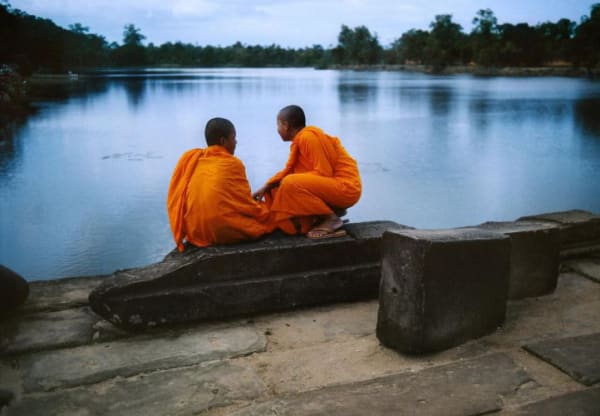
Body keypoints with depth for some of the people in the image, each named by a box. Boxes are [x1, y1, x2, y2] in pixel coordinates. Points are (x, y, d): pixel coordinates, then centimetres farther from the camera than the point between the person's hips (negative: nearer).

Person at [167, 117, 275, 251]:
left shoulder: (189, 158, 8)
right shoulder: (233, 164, -3)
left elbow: (174, 199, 11)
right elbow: (246, 204, 1)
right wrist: (261, 208, 21)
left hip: (194, 231, 6)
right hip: (226, 231, -6)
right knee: (268, 213, 15)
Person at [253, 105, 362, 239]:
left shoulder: (309, 137, -18)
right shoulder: (300, 139, 10)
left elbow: (323, 173, -21)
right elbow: (288, 171, 12)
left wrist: (291, 180, -16)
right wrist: (265, 187, 3)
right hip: (330, 185, 10)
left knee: (291, 183, -26)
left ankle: (331, 219, -12)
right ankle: (333, 210, 7)